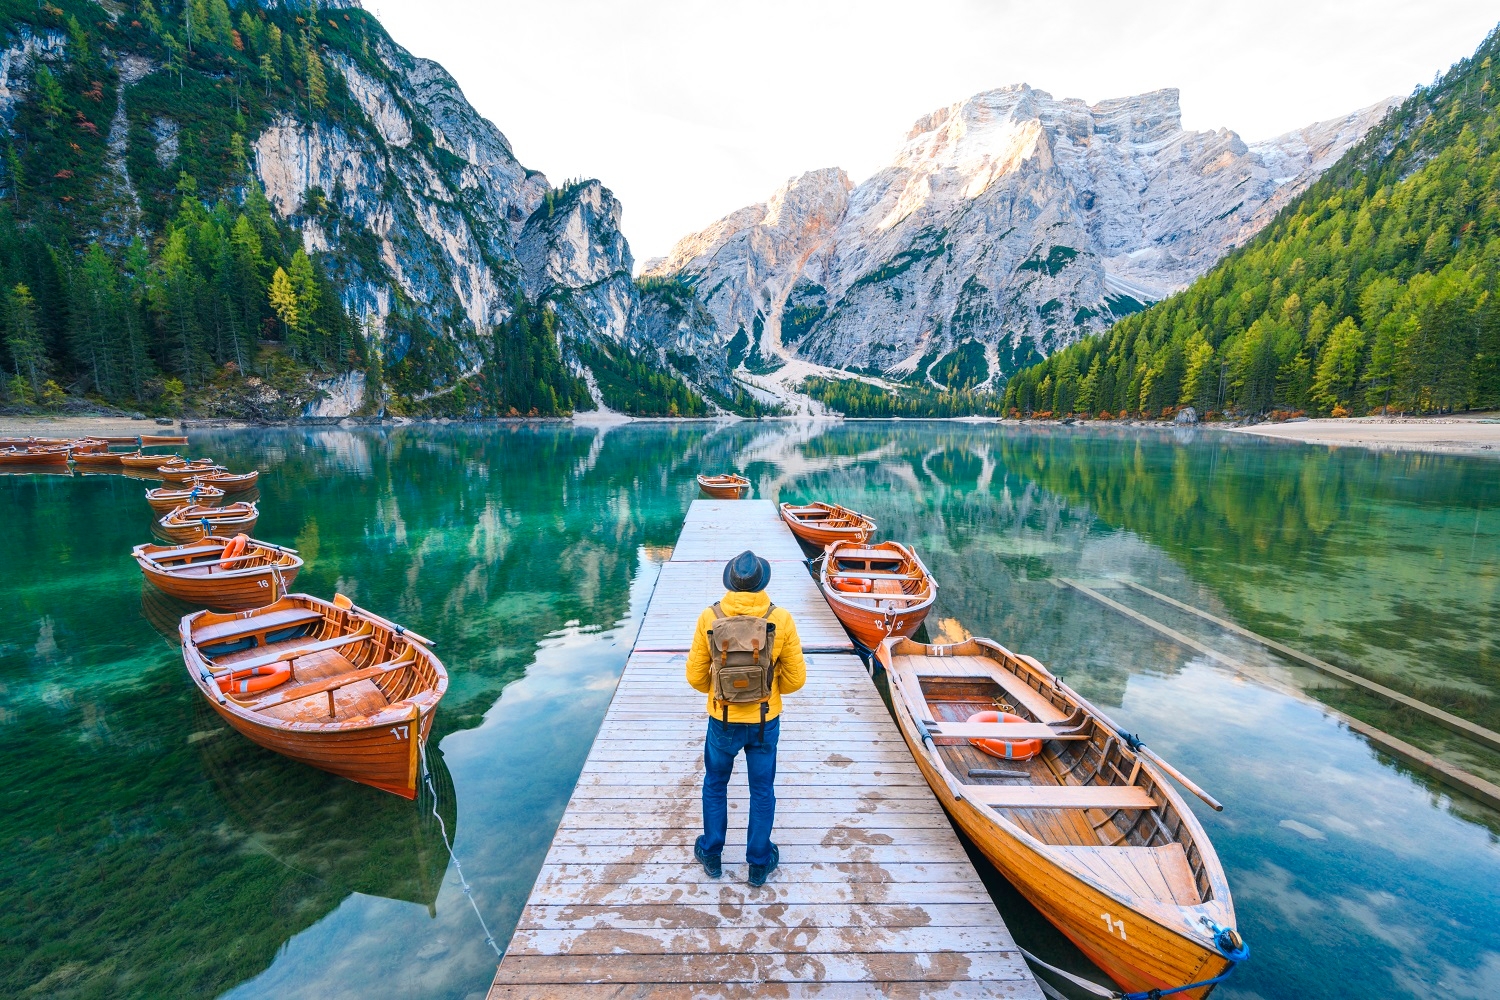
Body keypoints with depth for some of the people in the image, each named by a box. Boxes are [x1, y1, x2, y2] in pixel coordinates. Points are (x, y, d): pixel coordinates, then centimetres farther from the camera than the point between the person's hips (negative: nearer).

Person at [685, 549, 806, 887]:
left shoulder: (709, 617, -15)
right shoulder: (781, 619, -15)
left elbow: (695, 676, -7)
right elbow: (796, 678, -7)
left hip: (722, 720, 0)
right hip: (765, 721, 0)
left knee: (715, 785, 24)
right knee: (762, 791, 20)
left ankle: (711, 854, 40)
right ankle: (759, 863, 36)